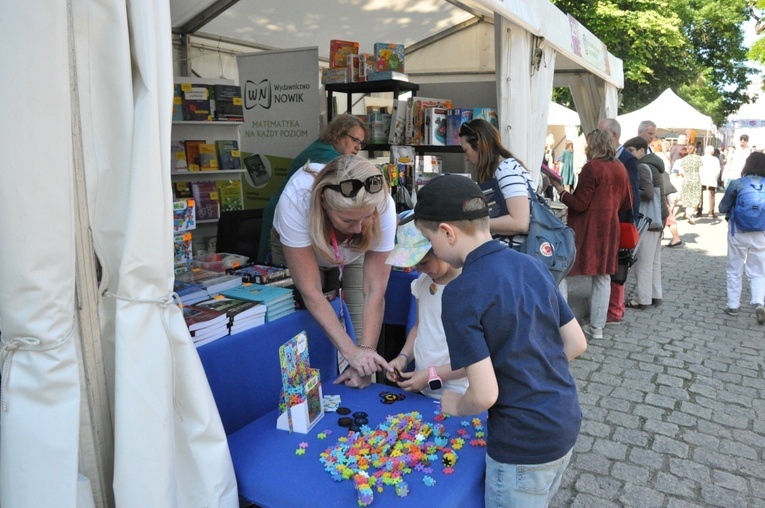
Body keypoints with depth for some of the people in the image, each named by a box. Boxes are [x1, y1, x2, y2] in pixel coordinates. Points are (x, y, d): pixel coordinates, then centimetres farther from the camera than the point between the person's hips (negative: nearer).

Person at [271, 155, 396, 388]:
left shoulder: (382, 205, -37)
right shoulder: (296, 200, -42)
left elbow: (374, 291, -30)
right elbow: (310, 291, -37)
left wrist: (365, 351, -35)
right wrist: (351, 351, -41)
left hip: (354, 254, 1)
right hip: (297, 250, -1)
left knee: (365, 332, -11)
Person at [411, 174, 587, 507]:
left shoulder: (460, 293, -22)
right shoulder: (533, 266, -1)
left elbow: (485, 395, -23)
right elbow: (577, 344, 6)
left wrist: (455, 405, -2)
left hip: (524, 445, -7)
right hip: (566, 426, 7)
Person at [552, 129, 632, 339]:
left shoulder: (591, 168, -14)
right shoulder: (620, 168, 9)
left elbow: (579, 204, -15)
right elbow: (627, 203, 15)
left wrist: (560, 190, -4)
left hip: (588, 229, -7)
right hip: (610, 227, 7)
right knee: (603, 277, 11)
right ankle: (597, 326, 15)